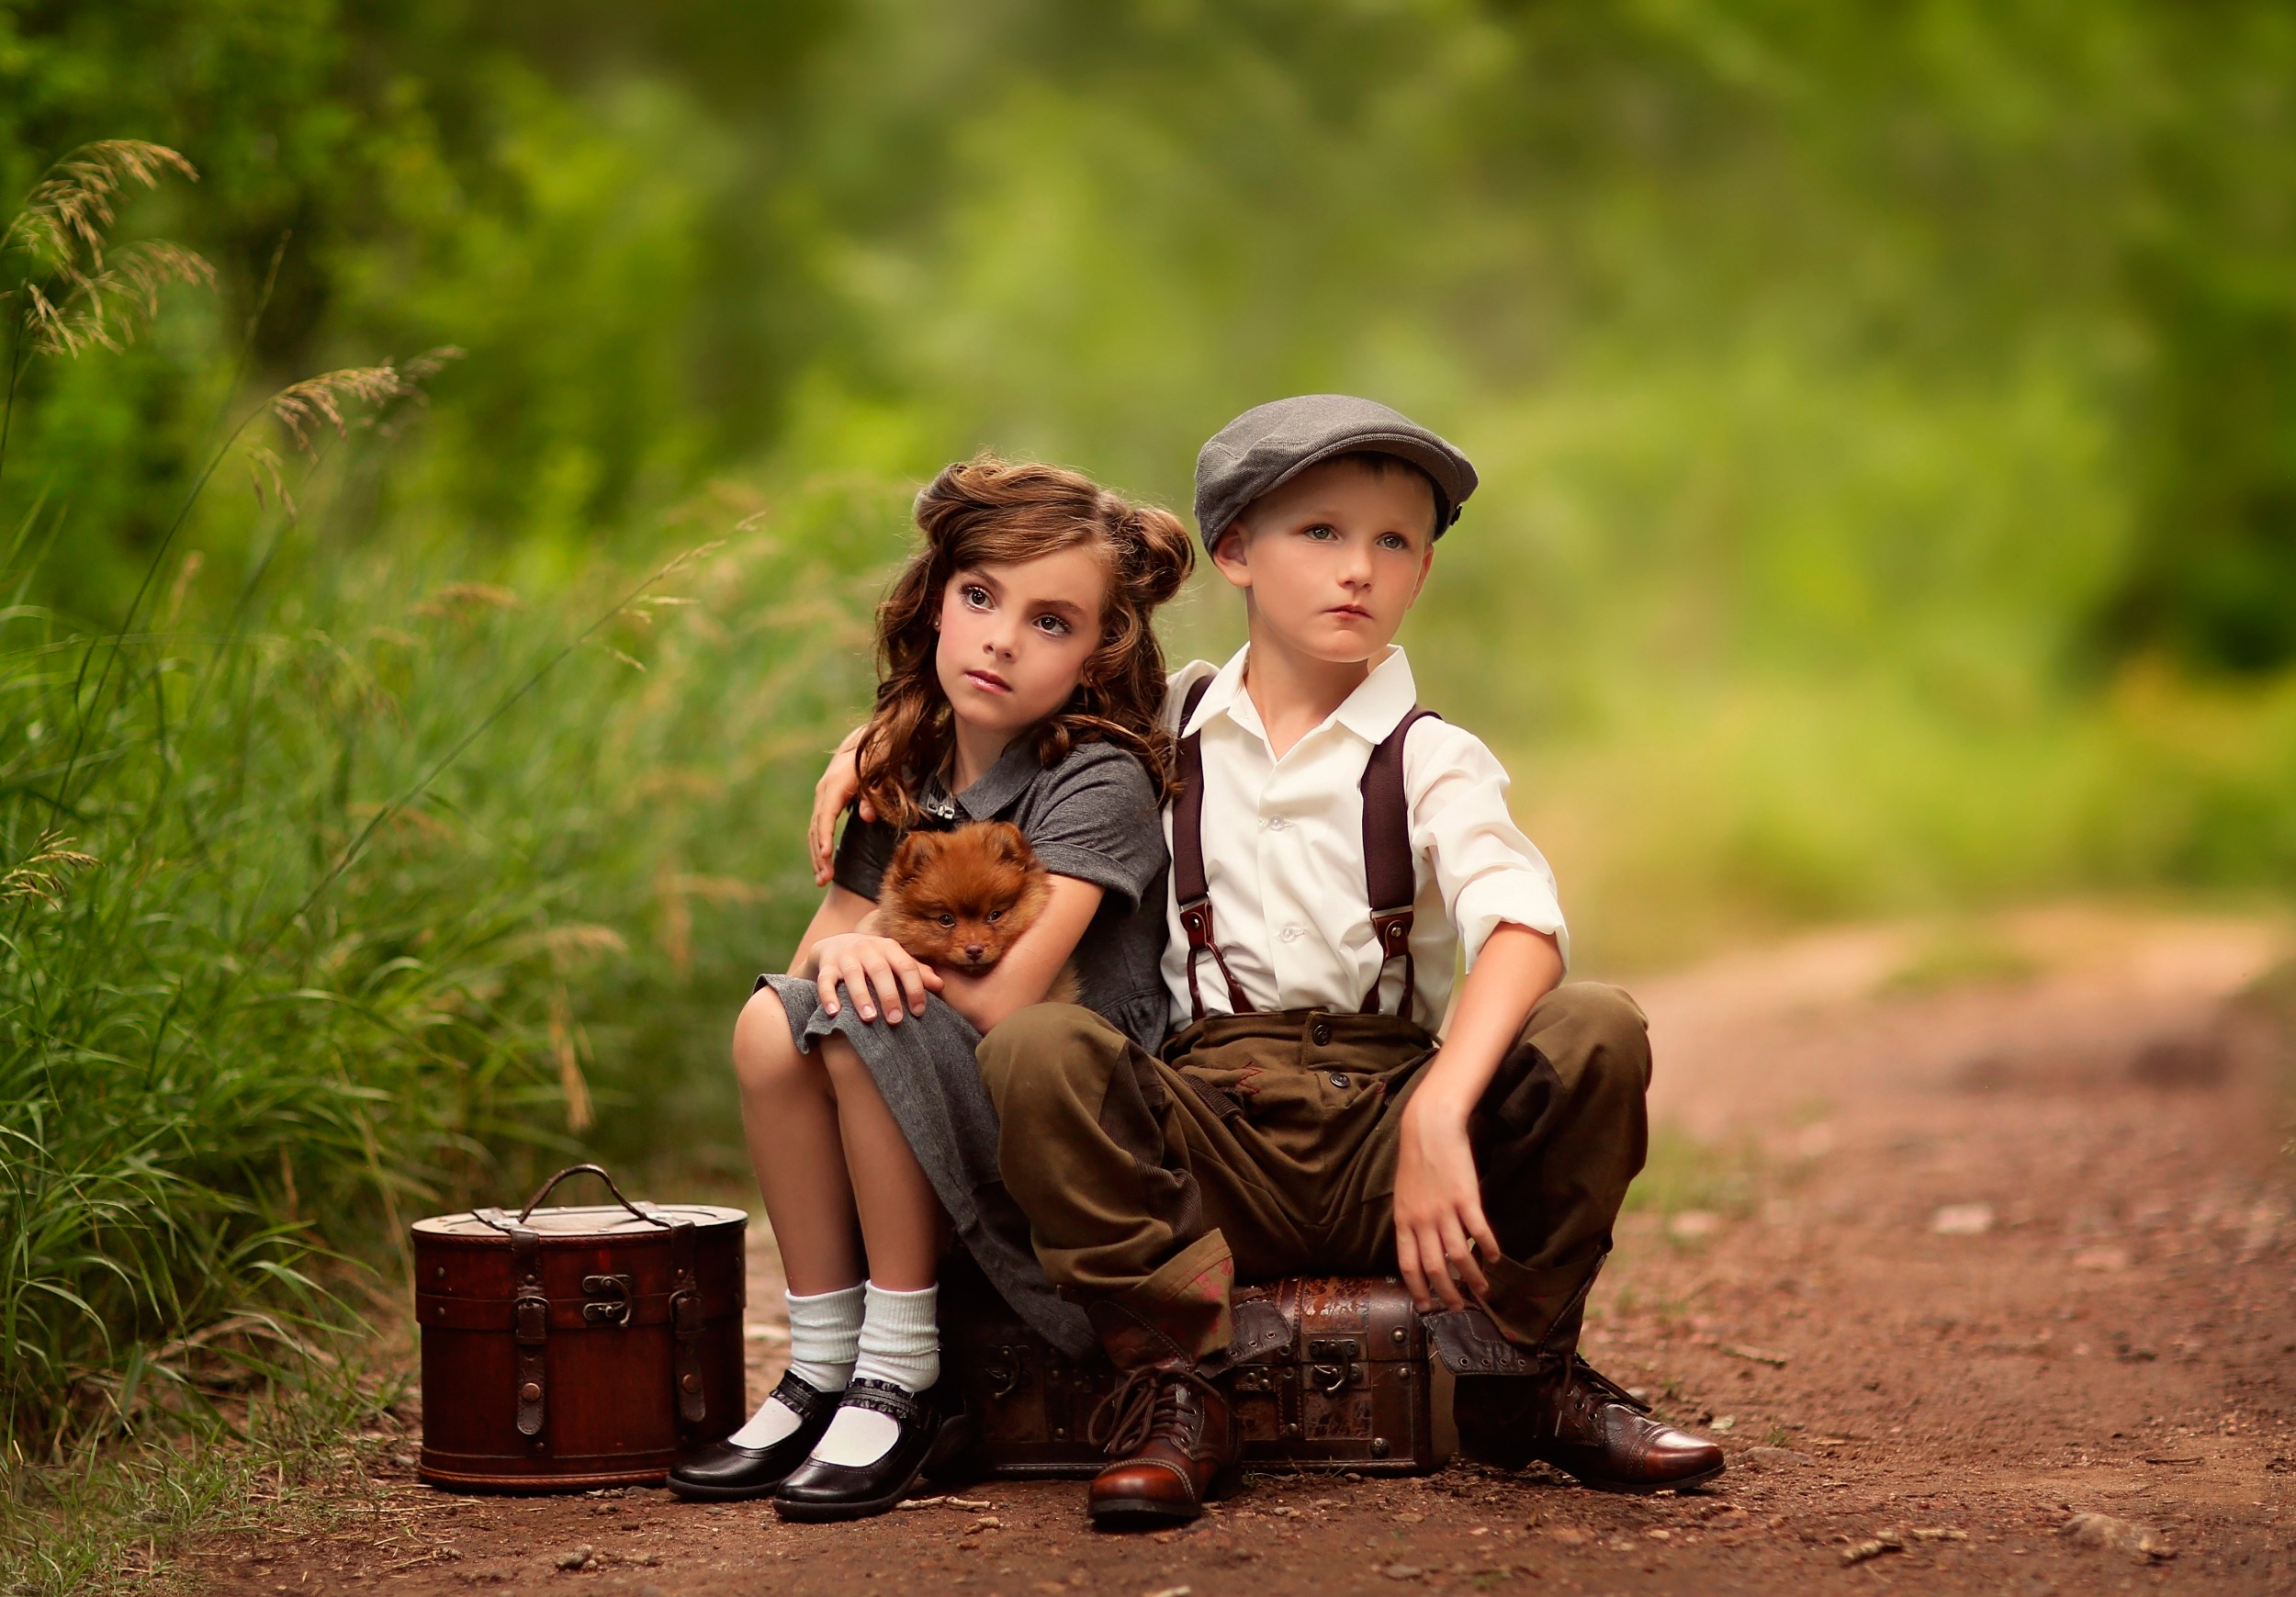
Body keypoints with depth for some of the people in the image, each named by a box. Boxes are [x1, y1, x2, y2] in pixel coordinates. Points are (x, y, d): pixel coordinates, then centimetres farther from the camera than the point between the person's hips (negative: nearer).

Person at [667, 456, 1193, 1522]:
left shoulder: (1098, 783, -14)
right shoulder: (905, 773, 8)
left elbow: (1004, 996, -24)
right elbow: (820, 949, 7)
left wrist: (885, 946, -5)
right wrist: (844, 953, -18)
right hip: (950, 1133, 6)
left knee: (866, 1022, -27)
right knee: (770, 1025, -18)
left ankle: (902, 1377, -18)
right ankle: (821, 1368, -9)